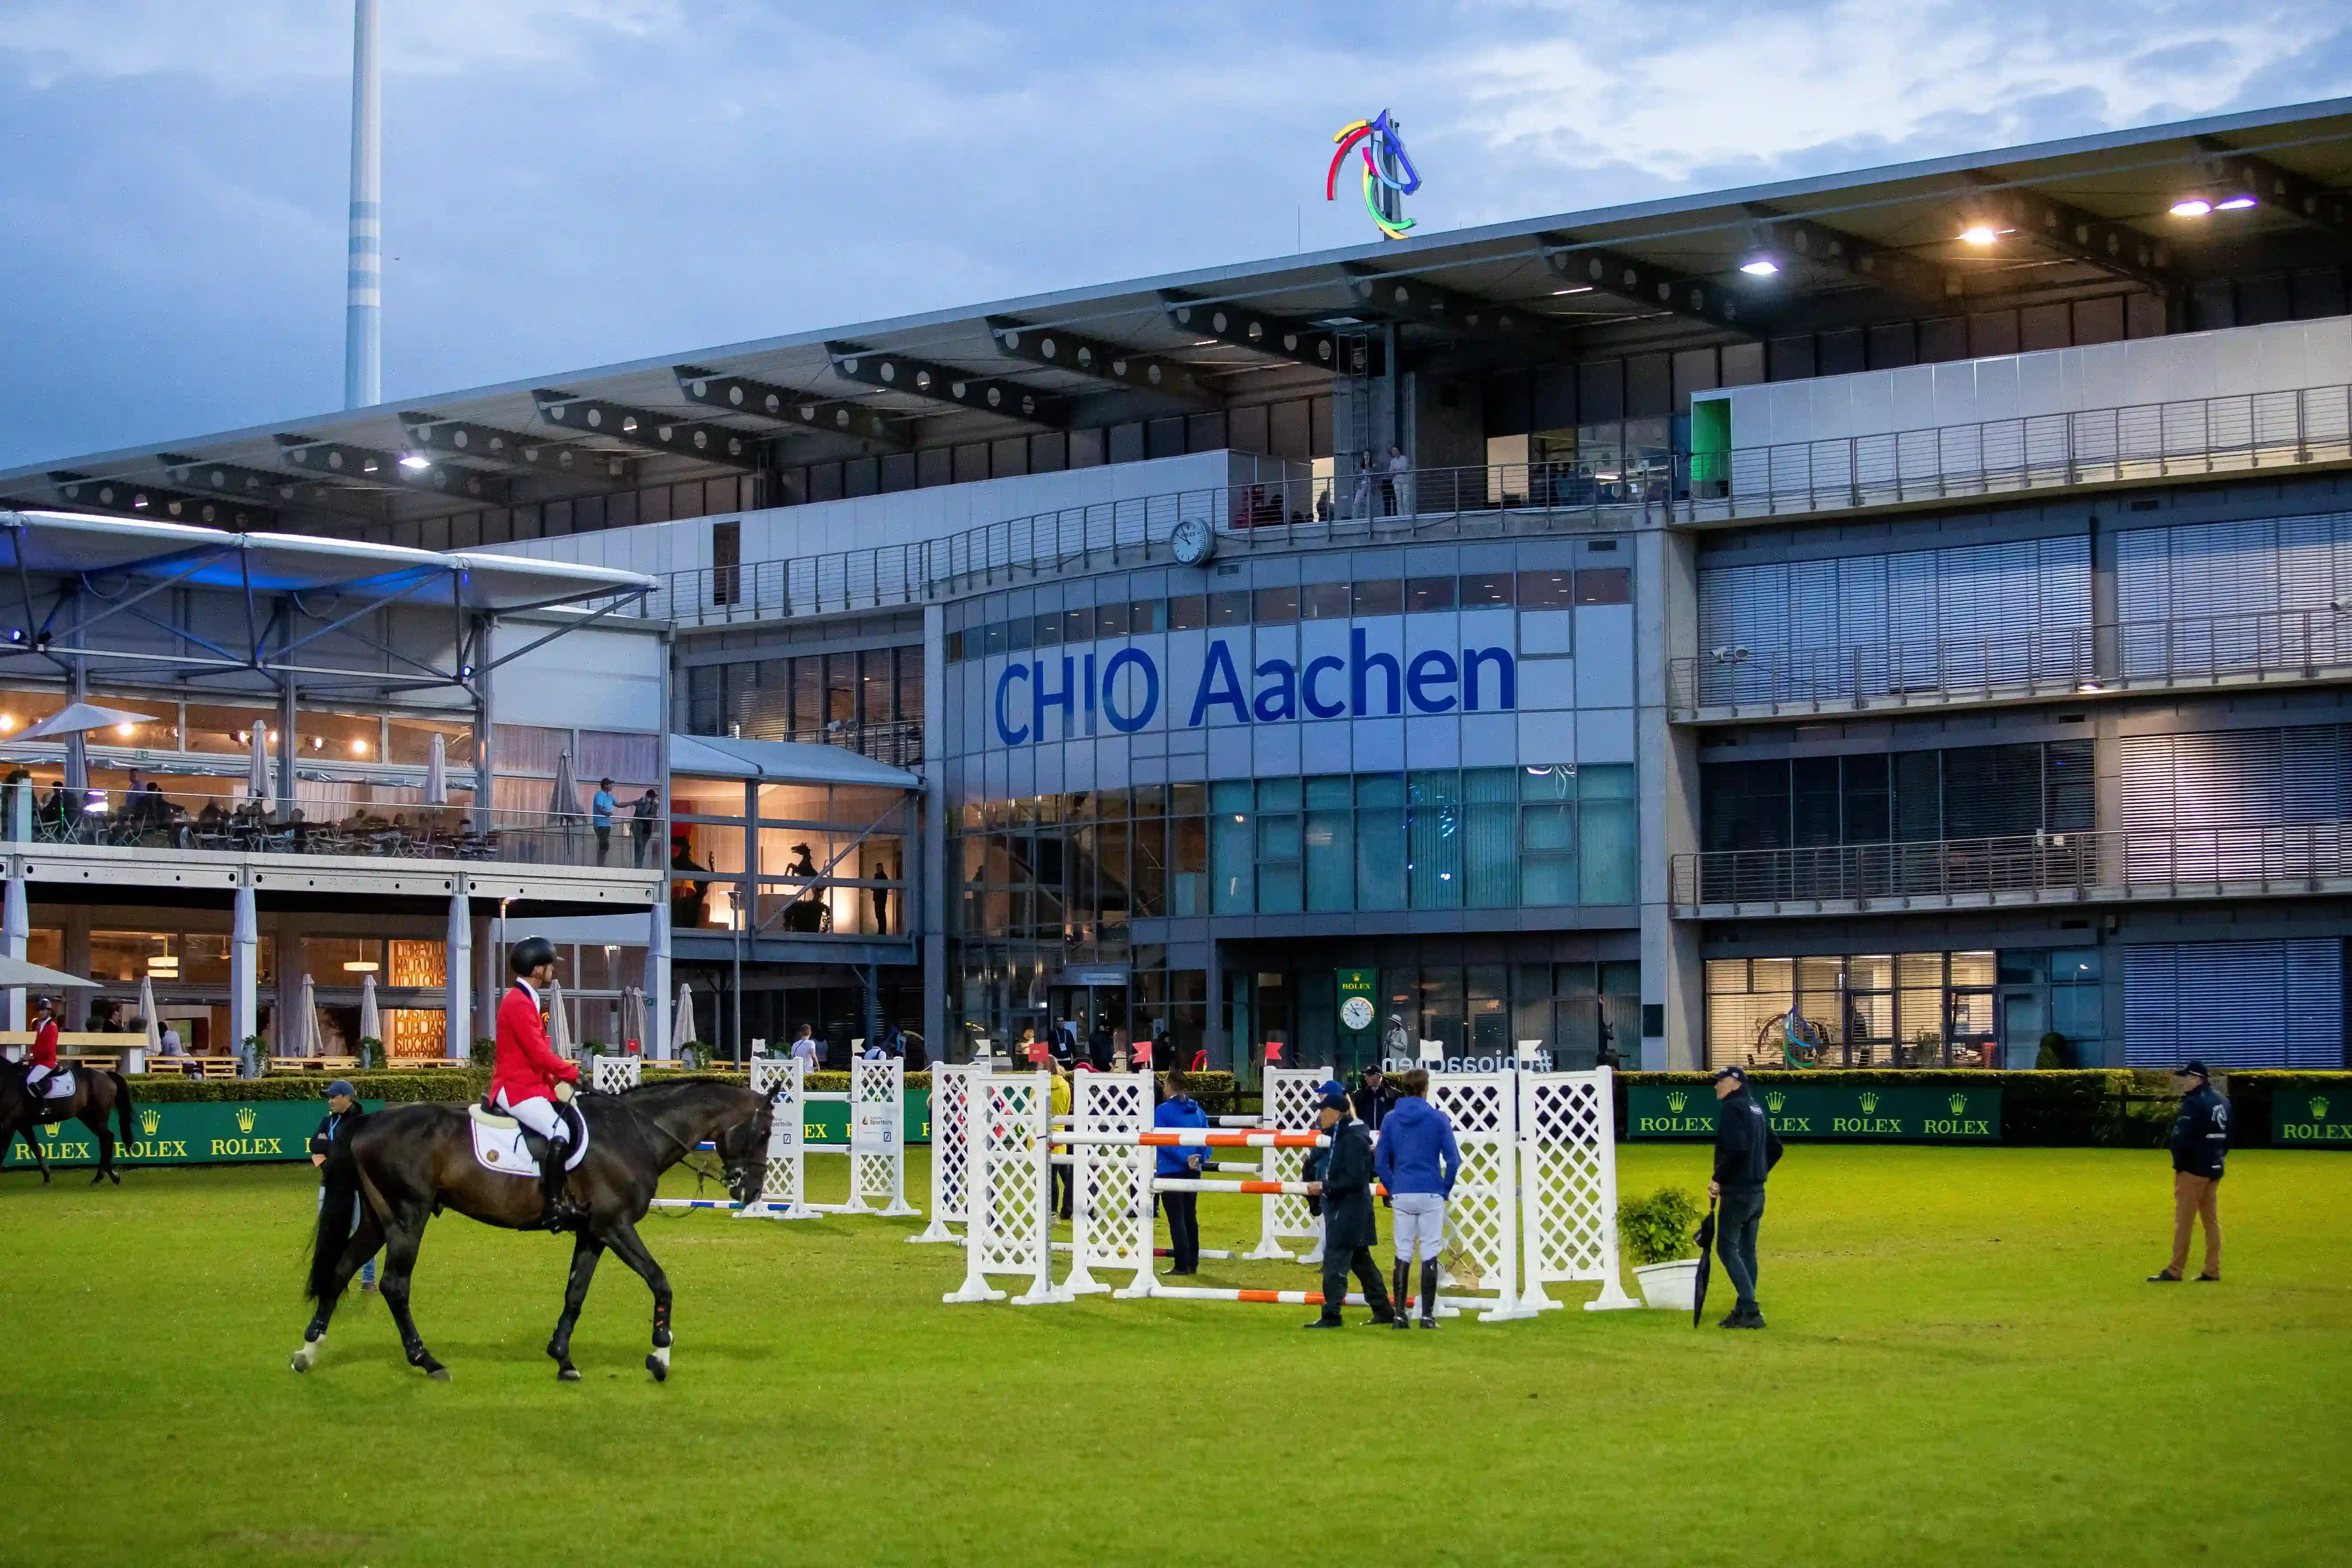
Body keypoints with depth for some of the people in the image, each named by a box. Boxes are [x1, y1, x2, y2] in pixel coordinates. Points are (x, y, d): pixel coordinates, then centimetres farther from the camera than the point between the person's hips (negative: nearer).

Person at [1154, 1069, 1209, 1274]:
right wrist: (1198, 1159, -7)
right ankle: (1193, 1264, 19)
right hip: (1193, 1173, 6)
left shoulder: (1163, 1111, -11)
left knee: (1176, 1219, -1)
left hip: (1171, 1171, -6)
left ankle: (1183, 1265, -3)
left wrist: (1184, 1158, -18)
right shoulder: (1198, 1111, 8)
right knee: (1190, 1216, 15)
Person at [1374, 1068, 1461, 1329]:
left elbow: (1380, 1161, 5)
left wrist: (1392, 1190, 12)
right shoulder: (1438, 1118, -4)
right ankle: (1428, 1315, -1)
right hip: (1431, 1194, -3)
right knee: (1429, 1254, 1)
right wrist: (1446, 1190, 6)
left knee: (1403, 1253, 8)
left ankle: (1400, 1314, 6)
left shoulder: (1391, 1119, 4)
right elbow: (1453, 1160, -5)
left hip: (1402, 1195, 3)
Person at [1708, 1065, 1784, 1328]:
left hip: (1737, 1191, -9)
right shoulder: (1757, 1109, 16)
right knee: (1747, 1250, 13)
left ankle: (1750, 1310, -15)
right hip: (1757, 1191, 9)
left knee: (1727, 1247, -7)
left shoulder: (1732, 1108, -12)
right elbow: (1775, 1148, 21)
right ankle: (1745, 1310, 16)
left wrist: (1718, 1179, -17)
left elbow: (1735, 1148, -24)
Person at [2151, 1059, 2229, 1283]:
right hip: (2215, 1170, 9)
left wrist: (2179, 1165, -11)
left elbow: (2182, 1138, -20)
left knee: (2184, 1221, -5)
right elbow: (2228, 1137, 17)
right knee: (2212, 1221, 11)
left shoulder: (2194, 1103, -16)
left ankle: (2175, 1271, -4)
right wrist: (2216, 1156, 17)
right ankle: (2213, 1271, 12)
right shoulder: (2222, 1102, 12)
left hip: (2193, 1169, -9)